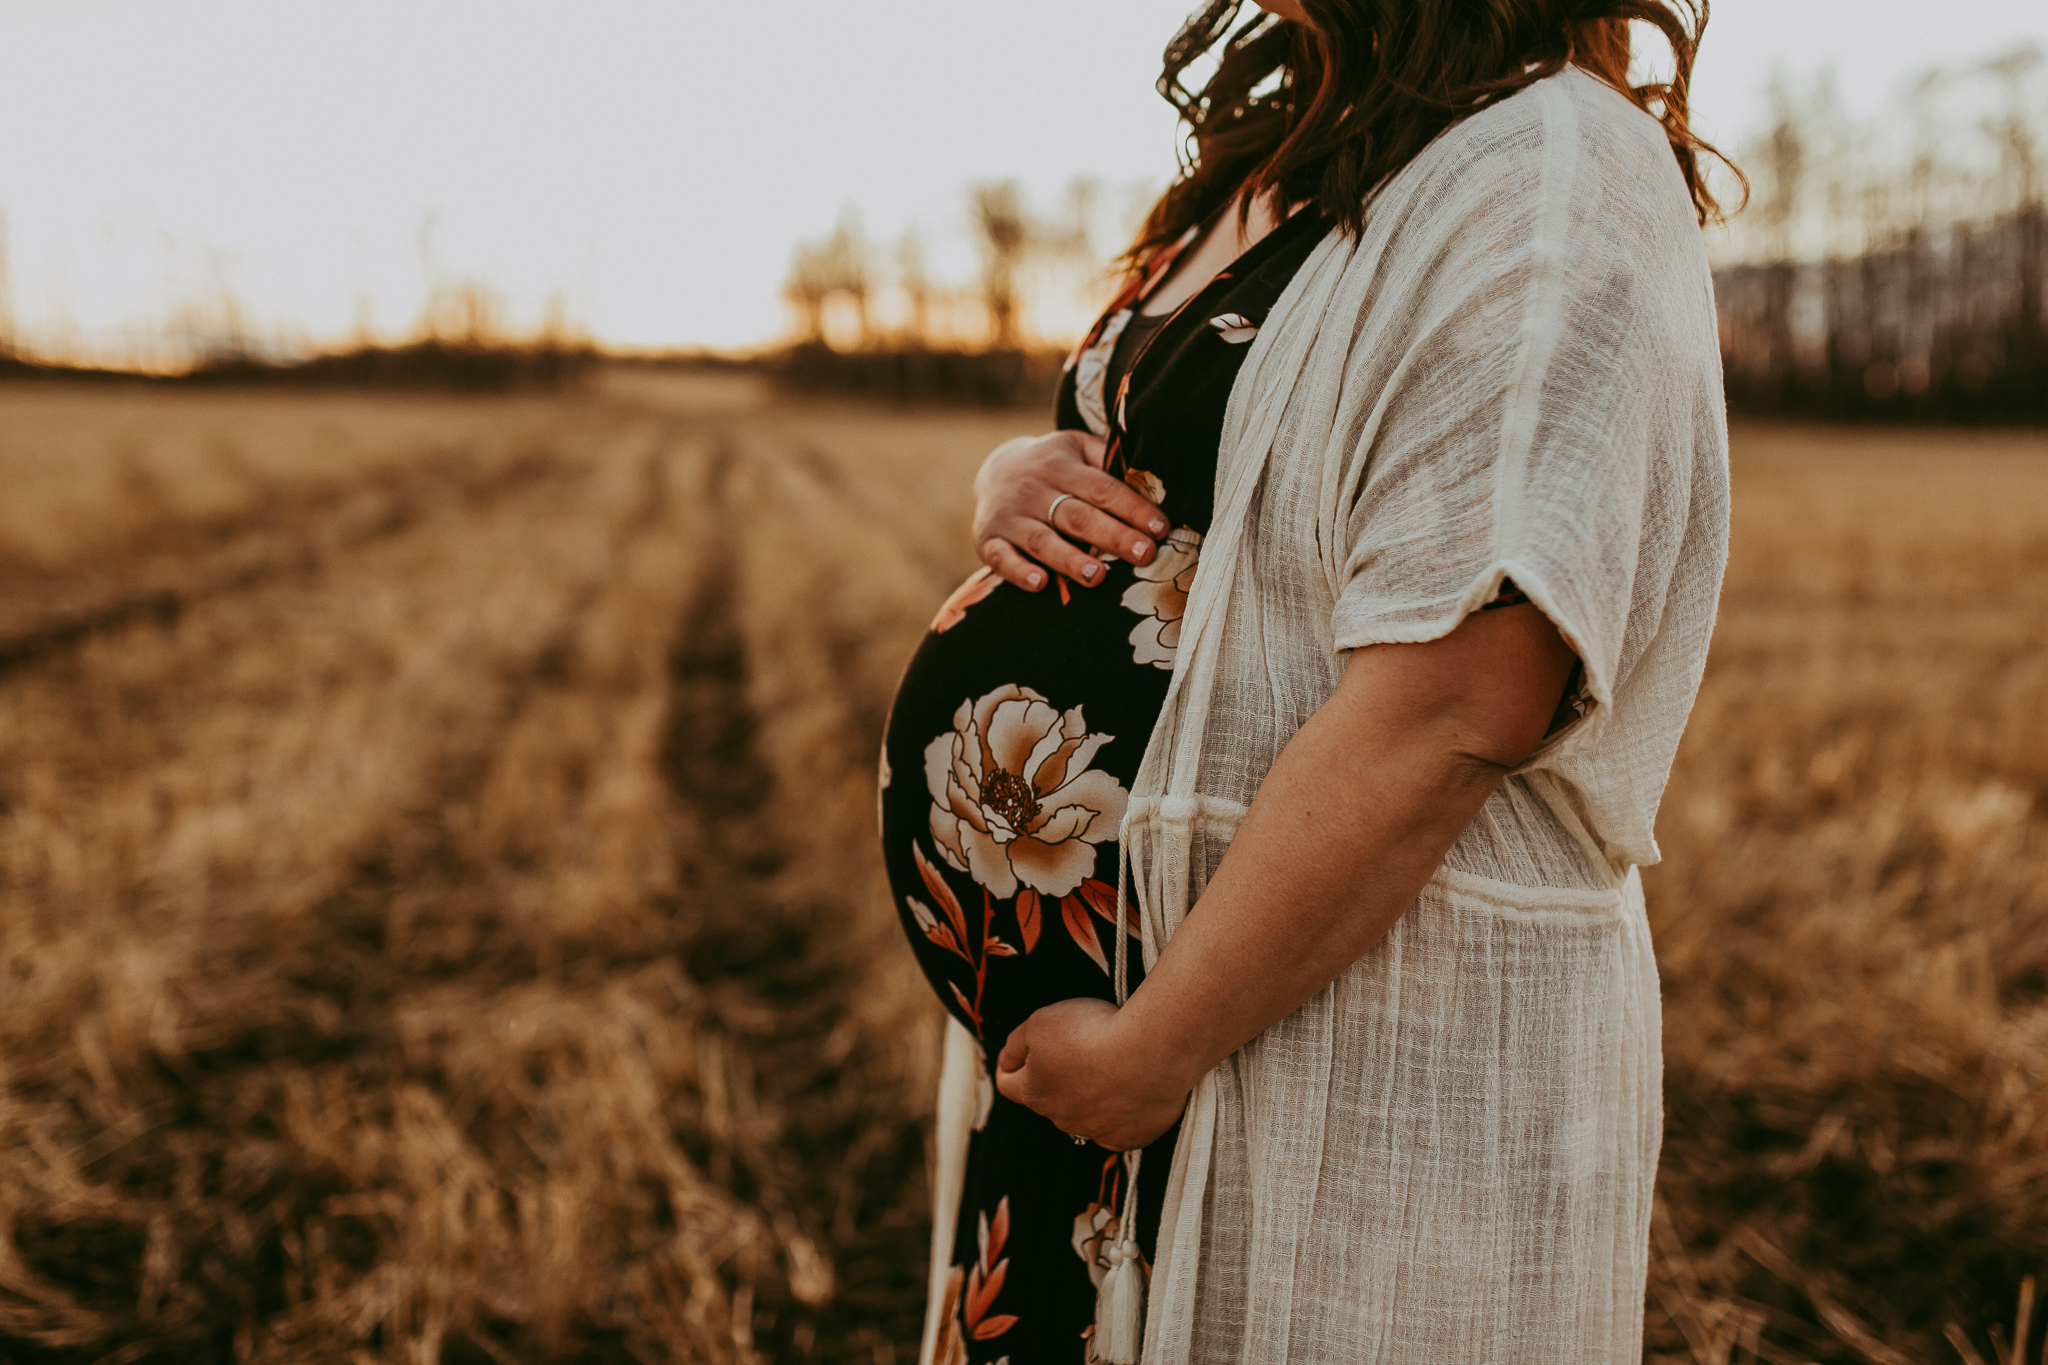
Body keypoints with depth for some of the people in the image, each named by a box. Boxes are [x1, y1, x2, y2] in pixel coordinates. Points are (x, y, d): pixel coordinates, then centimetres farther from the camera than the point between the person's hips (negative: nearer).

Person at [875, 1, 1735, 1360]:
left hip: (1360, 1035, -9)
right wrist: (1015, 478, -1)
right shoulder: (1289, 162, 12)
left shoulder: (1549, 172, -16)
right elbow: (1134, 472, 23)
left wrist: (1150, 1047, -20)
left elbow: (1449, 713, -25)